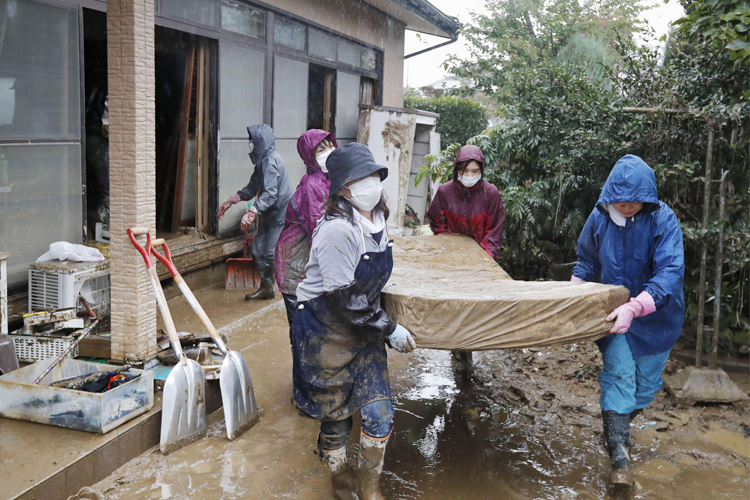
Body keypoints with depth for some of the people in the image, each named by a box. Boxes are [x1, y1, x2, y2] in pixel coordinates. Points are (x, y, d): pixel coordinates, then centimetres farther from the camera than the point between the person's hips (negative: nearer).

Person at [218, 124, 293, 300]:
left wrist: (251, 213, -37)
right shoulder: (262, 160, 13)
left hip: (282, 214, -10)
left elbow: (270, 193, -29)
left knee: (271, 253, -11)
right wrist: (230, 201, 17)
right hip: (271, 215, 10)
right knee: (258, 250, 14)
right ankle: (266, 288, 26)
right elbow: (253, 187, 21)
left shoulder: (271, 160, -19)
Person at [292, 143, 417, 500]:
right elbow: (343, 299, -25)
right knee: (336, 413, 9)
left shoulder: (377, 219, 1)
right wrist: (390, 329, -17)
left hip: (363, 327, 7)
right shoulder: (338, 230, -25)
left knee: (379, 411, 2)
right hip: (325, 330, -6)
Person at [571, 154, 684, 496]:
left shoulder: (663, 220, -21)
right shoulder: (600, 218, -10)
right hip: (614, 311, 1)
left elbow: (670, 272, -31)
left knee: (645, 384, 11)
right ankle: (620, 458, -9)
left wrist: (634, 307, -43)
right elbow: (586, 261, 8)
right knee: (619, 373, -13)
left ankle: (619, 423, 42)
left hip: (656, 314, -1)